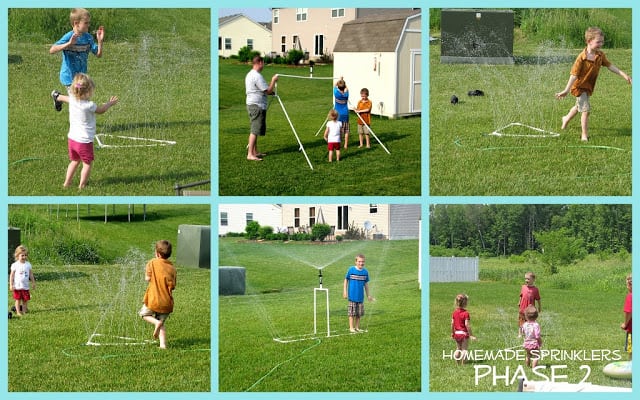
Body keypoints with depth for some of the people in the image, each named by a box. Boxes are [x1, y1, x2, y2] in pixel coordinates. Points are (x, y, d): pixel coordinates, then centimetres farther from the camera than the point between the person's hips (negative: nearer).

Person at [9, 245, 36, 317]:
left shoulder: (28, 264, 2)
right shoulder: (15, 265, -7)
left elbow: (31, 275, 10)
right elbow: (12, 275, -5)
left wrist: (33, 283, 10)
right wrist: (11, 285, -8)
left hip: (25, 286, 3)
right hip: (17, 286, -3)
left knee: (25, 300, 5)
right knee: (18, 299, 3)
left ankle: (24, 311, 14)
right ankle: (18, 312, 10)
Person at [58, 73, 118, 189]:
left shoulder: (72, 99, -7)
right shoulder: (89, 105, -23)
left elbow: (66, 98, 19)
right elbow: (101, 110, -4)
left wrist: (59, 97, 42)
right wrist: (110, 103, 15)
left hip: (71, 139, 7)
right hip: (84, 141, -7)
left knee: (74, 161, 24)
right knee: (87, 163, 11)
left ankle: (67, 182, 28)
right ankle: (82, 185, 15)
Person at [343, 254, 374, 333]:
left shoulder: (365, 272, 2)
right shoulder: (351, 270, -8)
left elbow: (366, 284, 12)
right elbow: (346, 280, 2)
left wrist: (368, 295, 15)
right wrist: (345, 292, -2)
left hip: (360, 296, 4)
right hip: (352, 296, -3)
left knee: (359, 313, 9)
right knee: (352, 312, -1)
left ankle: (357, 327, 19)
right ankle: (351, 327, 7)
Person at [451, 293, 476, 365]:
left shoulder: (455, 312, 2)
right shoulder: (466, 313, -17)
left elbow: (452, 323, 5)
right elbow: (467, 324, -19)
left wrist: (452, 333, 17)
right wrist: (471, 335, -14)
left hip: (456, 333, 6)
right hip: (464, 333, -6)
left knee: (458, 348, 19)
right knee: (464, 349, 3)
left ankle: (457, 363, 22)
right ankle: (463, 364, 2)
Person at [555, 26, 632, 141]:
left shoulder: (600, 55, -7)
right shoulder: (582, 57, -28)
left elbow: (610, 65, 6)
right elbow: (574, 75, -28)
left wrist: (623, 75, 2)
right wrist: (566, 91, -30)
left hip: (589, 86, 8)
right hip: (580, 86, -8)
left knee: (579, 106, 28)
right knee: (586, 109, -13)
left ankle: (567, 118, 56)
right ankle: (585, 135, -3)